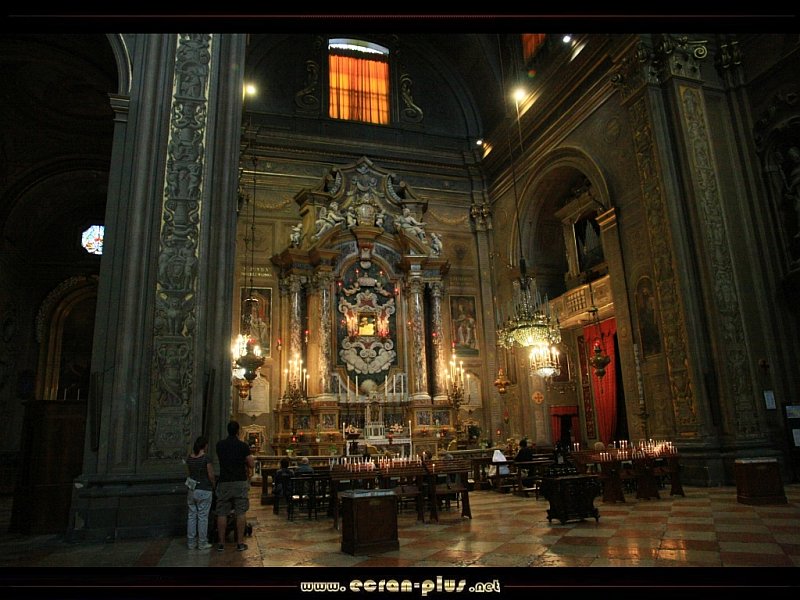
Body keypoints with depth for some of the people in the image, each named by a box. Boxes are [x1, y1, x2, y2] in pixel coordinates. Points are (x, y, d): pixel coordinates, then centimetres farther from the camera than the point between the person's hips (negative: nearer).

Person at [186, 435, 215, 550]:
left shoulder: (189, 458, 3)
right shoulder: (206, 458, -15)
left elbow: (189, 473, 12)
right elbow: (211, 476, -10)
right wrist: (213, 488, 5)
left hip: (191, 490, 6)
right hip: (204, 490, -6)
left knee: (192, 516, 12)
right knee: (202, 517, 2)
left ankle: (191, 542, 18)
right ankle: (202, 543, 8)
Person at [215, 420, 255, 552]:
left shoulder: (220, 445, 2)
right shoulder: (243, 446, -7)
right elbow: (252, 464, -6)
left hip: (224, 482, 2)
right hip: (240, 482, -2)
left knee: (222, 513, 8)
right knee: (241, 513, 4)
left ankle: (221, 543, 12)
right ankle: (240, 543, 6)